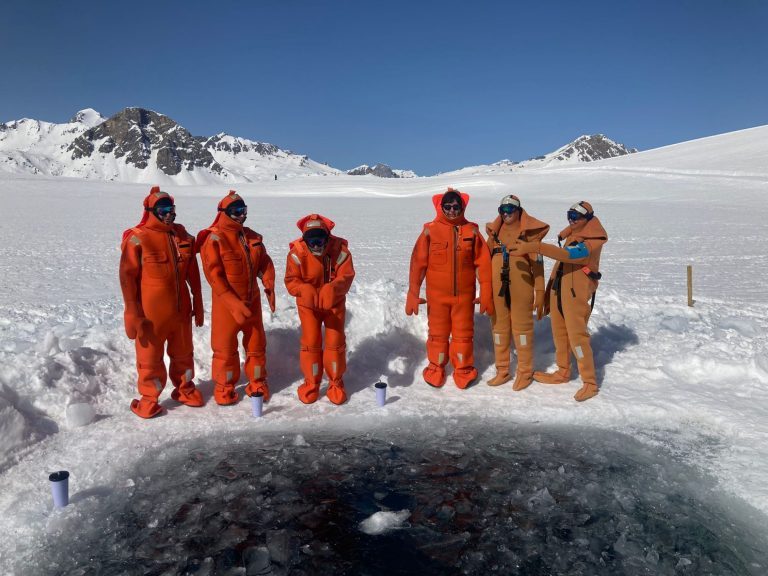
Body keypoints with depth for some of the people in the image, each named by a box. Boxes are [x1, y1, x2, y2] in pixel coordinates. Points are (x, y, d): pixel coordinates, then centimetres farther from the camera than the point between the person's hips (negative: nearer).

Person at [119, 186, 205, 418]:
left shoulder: (182, 235, 4)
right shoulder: (137, 238, -13)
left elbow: (193, 273, 10)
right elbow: (127, 277, -12)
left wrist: (198, 303, 11)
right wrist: (133, 315, -14)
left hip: (181, 308, 5)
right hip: (151, 312, -5)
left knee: (183, 353, 18)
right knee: (150, 356, 9)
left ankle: (185, 388, 37)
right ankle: (150, 398, 26)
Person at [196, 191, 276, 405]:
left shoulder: (252, 237, 5)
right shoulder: (214, 239, -14)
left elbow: (265, 263, 11)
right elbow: (214, 275, -19)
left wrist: (269, 287, -6)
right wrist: (234, 303, -24)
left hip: (252, 301, 5)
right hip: (226, 304, -5)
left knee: (256, 344, 13)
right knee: (225, 347, 6)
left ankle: (257, 383, 29)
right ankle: (224, 387, 24)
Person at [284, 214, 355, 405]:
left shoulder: (339, 249, -21)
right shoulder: (297, 252, -21)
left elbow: (346, 276, -25)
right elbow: (291, 280, -21)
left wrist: (332, 289, -46)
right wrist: (306, 291, -42)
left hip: (334, 303, 0)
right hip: (308, 304, 0)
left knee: (335, 342, 4)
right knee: (310, 343, 4)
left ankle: (336, 383, 22)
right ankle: (311, 383, 23)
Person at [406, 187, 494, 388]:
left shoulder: (472, 230, -1)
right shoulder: (430, 230, -5)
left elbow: (483, 264, 0)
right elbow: (418, 264, -4)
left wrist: (486, 295, -4)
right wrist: (412, 294, -6)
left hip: (464, 294, 1)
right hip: (437, 295, 0)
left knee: (463, 333, 9)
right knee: (438, 333, 11)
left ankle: (463, 371, 26)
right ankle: (435, 369, 28)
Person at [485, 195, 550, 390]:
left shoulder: (529, 233, -3)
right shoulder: (494, 233, 10)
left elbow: (537, 264, -4)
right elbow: (486, 260, 14)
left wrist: (540, 293, -8)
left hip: (521, 289, -4)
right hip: (497, 289, 4)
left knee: (522, 328, 3)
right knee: (499, 328, 10)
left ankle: (525, 372, 16)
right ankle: (502, 371, 22)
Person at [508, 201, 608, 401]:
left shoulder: (591, 241, -15)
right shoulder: (570, 235, 13)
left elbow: (567, 254, -31)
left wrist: (534, 247, -40)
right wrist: (549, 289, 22)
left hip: (577, 293, -8)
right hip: (558, 289, 8)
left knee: (577, 336, -7)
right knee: (559, 333, 15)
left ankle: (589, 383, 3)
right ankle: (563, 372, 30)